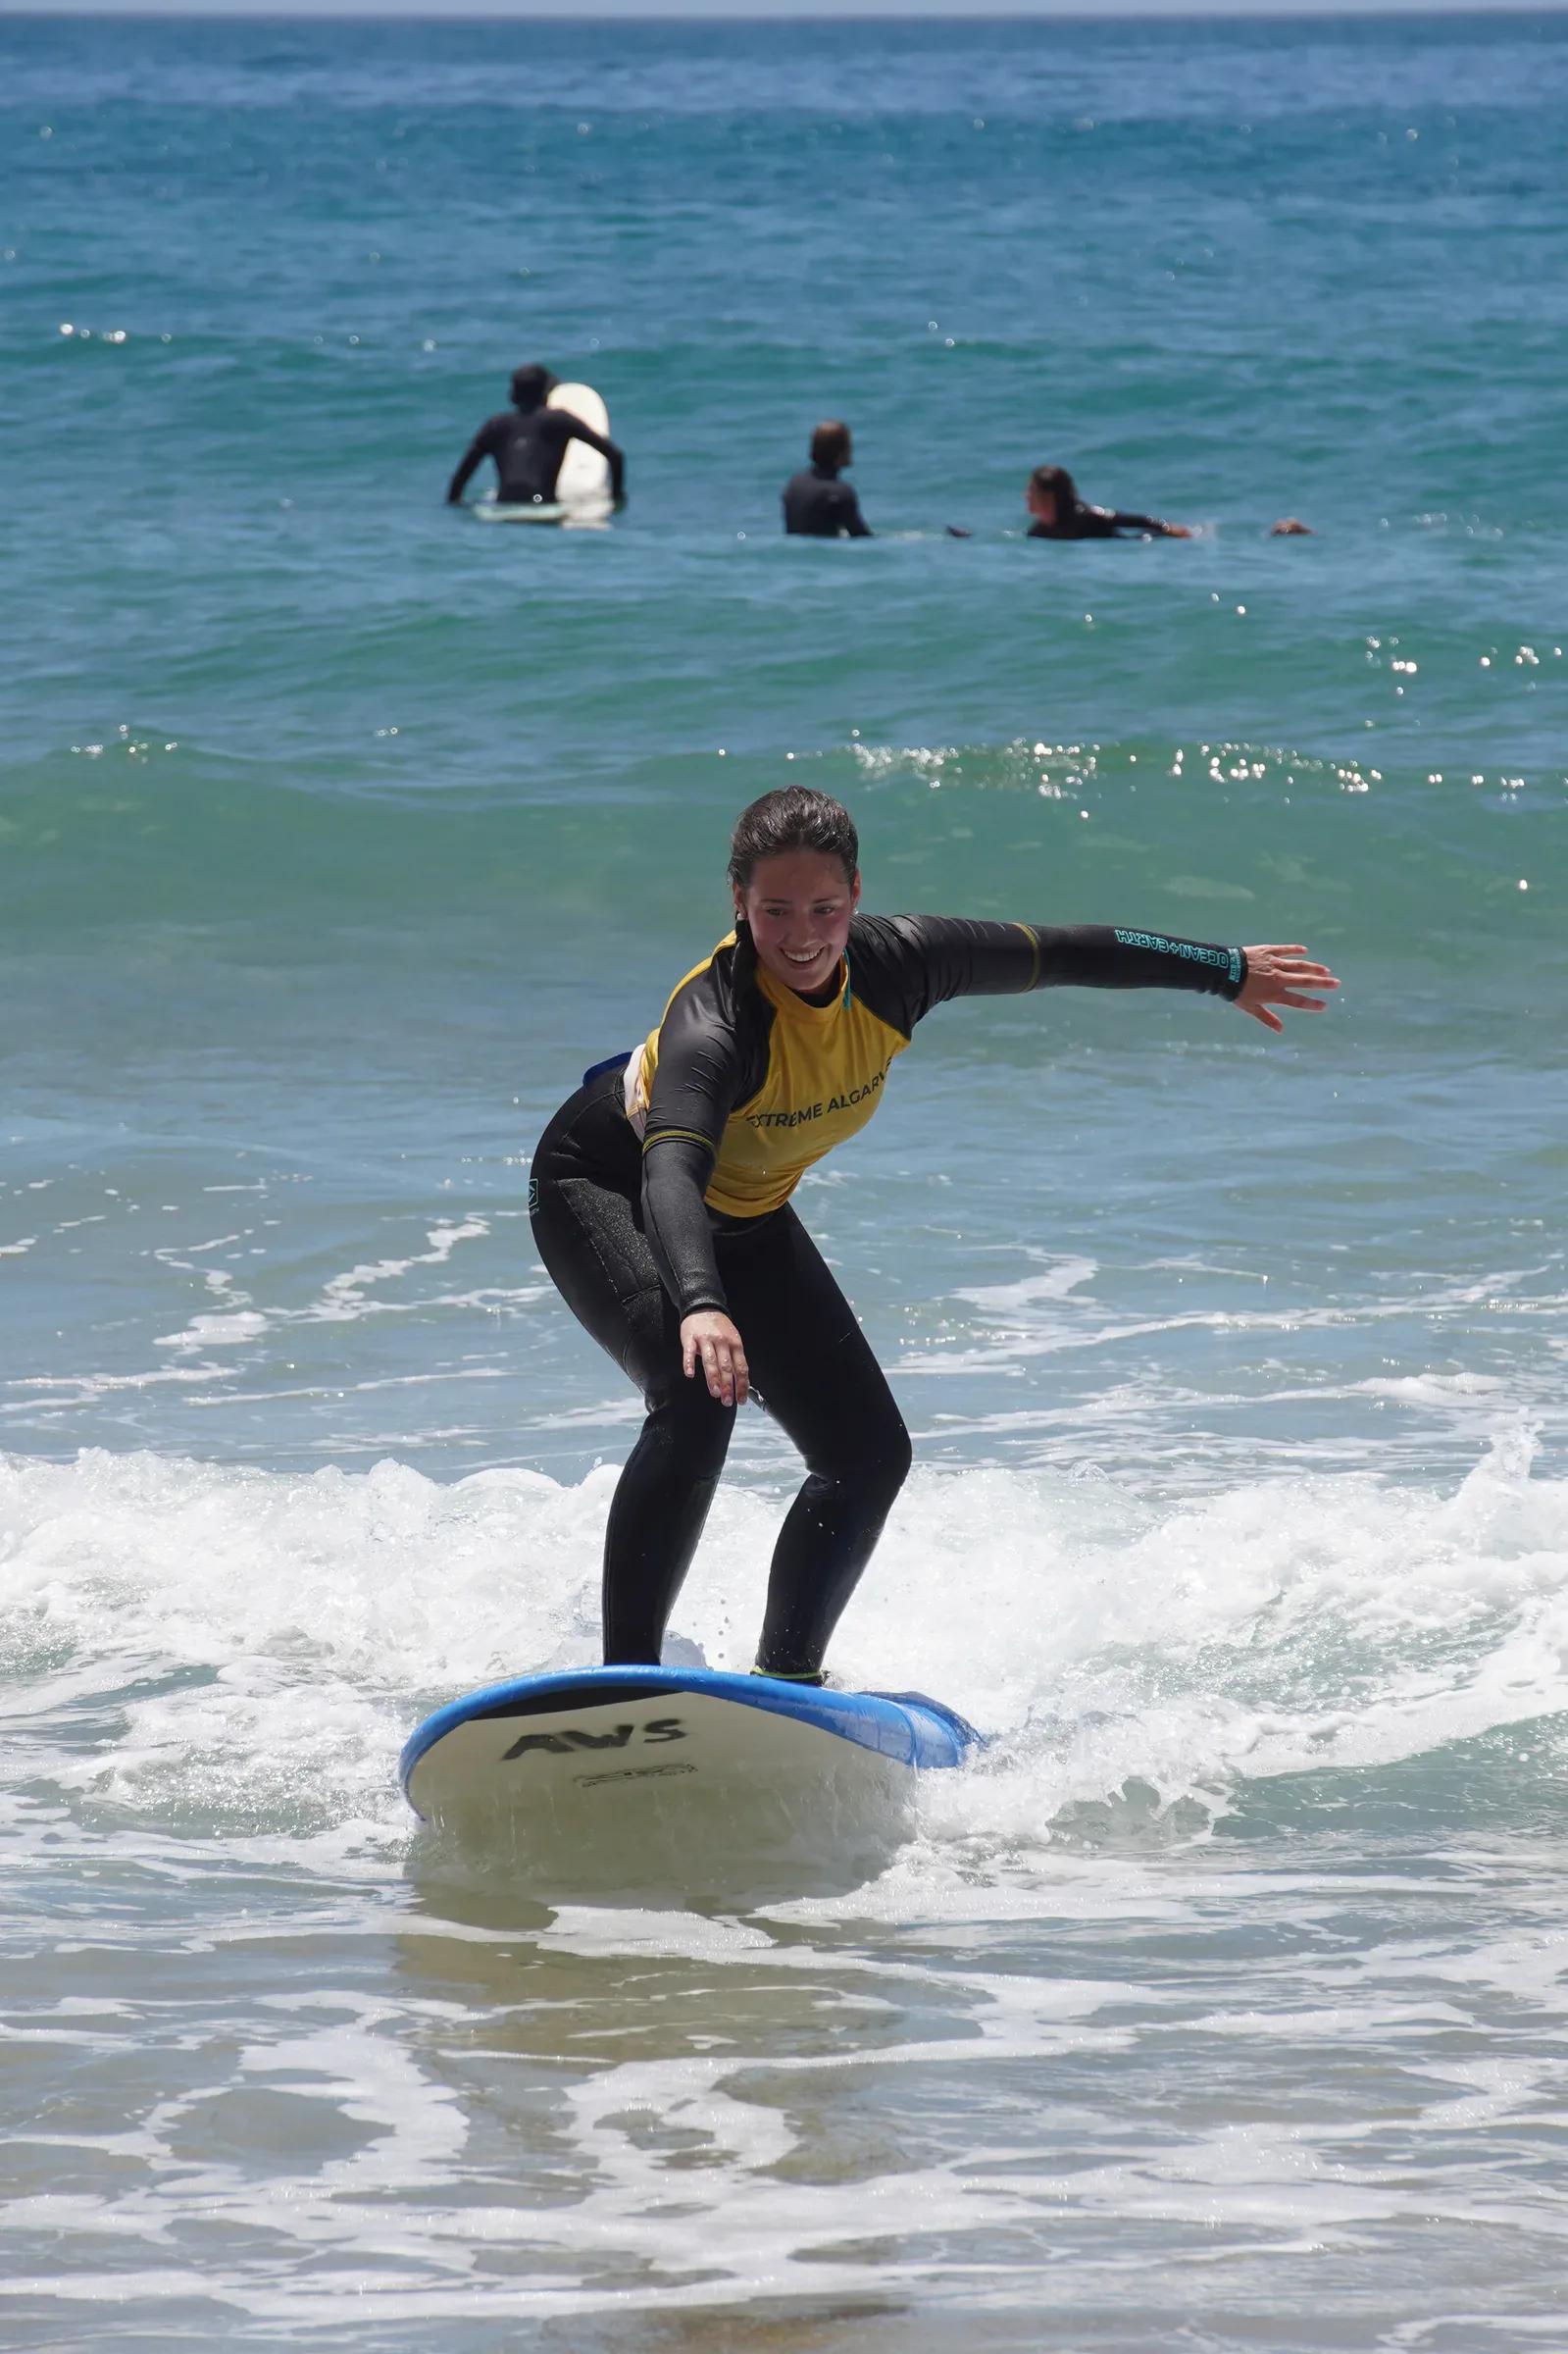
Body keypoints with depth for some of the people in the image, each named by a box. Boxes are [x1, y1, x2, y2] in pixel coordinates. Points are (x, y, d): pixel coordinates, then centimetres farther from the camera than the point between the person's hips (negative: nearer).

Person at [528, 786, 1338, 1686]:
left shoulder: (897, 965, -22)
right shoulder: (715, 1022, -39)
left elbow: (1055, 955, -6)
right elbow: (671, 1174, -55)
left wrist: (1227, 972, 6)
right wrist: (699, 1305, -74)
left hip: (744, 1220, 7)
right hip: (608, 1190, -7)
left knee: (871, 1454, 2)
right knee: (700, 1393, -33)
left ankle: (784, 1680, 16)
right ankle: (624, 1680, -30)